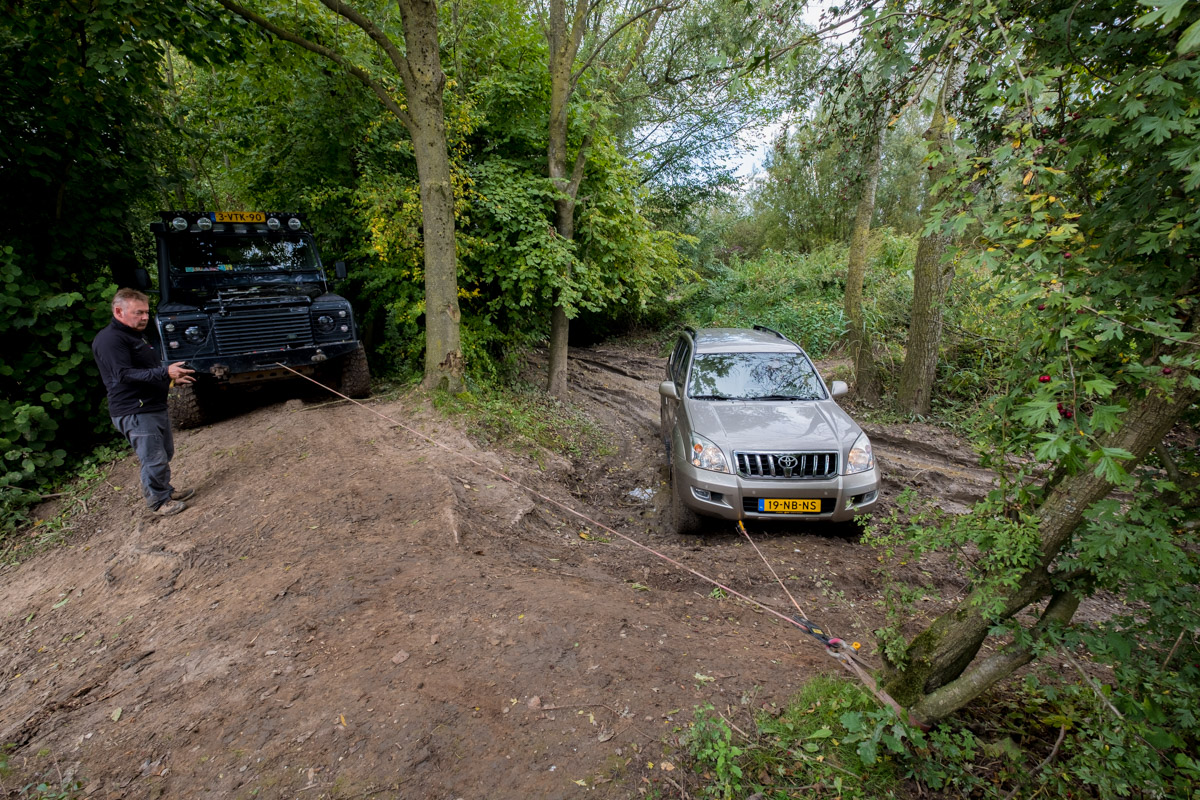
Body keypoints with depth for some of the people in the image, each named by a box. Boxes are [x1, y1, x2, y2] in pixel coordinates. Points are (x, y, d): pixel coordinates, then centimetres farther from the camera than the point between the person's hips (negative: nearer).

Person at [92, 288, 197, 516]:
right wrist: (165, 372, -33)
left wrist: (173, 377, 15)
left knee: (165, 454, 19)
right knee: (154, 459, -4)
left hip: (155, 407, 10)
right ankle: (159, 502, 10)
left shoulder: (135, 335, 18)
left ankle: (165, 490, 34)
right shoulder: (109, 340, -15)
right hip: (135, 413, -10)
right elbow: (124, 374, -25)